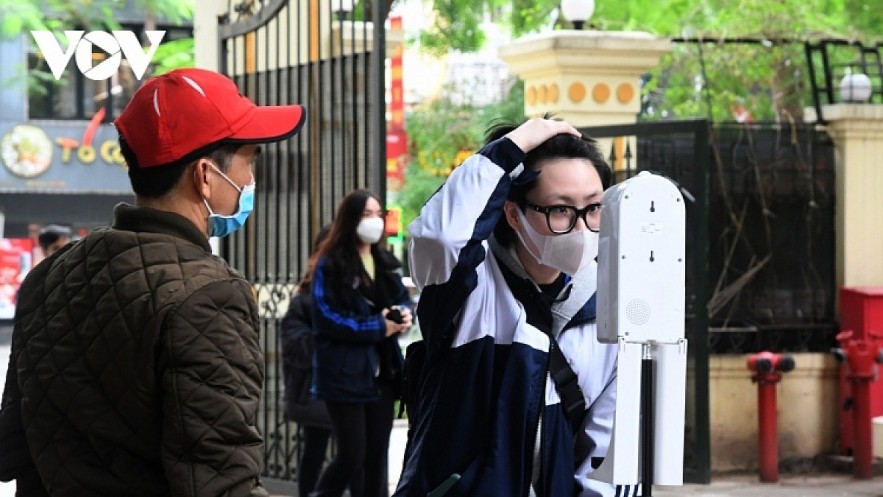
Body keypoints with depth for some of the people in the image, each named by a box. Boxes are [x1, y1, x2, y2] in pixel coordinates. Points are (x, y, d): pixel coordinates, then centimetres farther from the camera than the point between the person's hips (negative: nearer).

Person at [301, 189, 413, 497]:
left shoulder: (386, 263, 13)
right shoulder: (330, 266, -10)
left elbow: (403, 299, 21)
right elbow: (326, 319, -16)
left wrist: (405, 314, -4)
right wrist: (377, 328, -17)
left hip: (381, 372, 7)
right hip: (345, 374, -7)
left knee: (377, 455, 9)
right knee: (352, 456, -6)